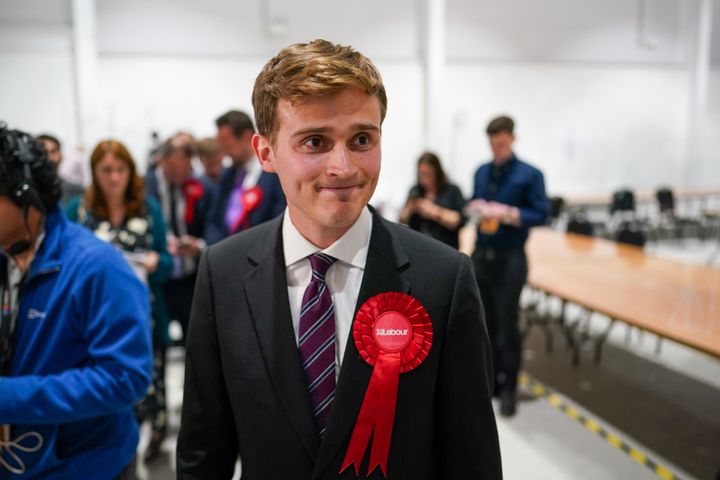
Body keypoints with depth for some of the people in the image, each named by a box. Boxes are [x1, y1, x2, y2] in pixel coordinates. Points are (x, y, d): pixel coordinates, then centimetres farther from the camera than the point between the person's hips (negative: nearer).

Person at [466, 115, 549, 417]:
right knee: (486, 322, 11)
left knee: (507, 324, 0)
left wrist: (510, 214, -21)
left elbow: (542, 214, -7)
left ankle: (508, 388, 13)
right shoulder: (481, 172, 10)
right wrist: (474, 207, -5)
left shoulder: (529, 174, -5)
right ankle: (491, 379, 25)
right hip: (481, 254, 5)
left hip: (510, 258, -5)